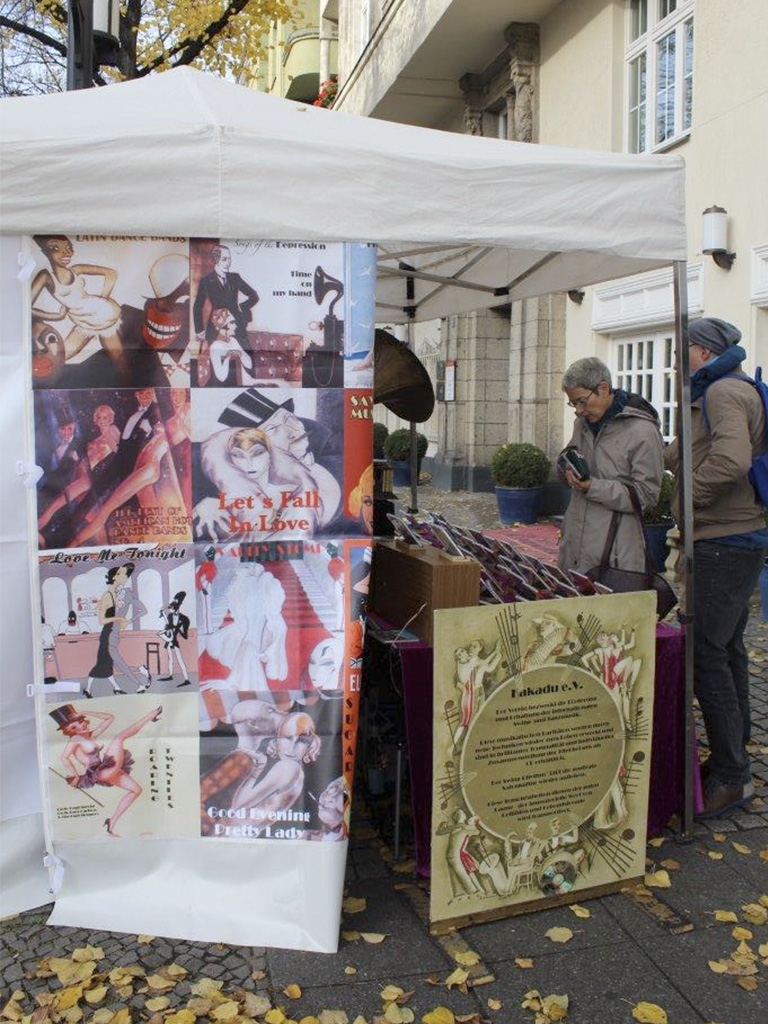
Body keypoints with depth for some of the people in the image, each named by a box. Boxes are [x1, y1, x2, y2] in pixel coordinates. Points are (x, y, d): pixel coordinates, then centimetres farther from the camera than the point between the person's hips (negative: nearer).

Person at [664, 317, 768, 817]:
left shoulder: (723, 392, -14)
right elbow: (682, 454, 24)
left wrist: (685, 497, -18)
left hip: (724, 545, -11)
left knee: (706, 653, -8)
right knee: (728, 649, 16)